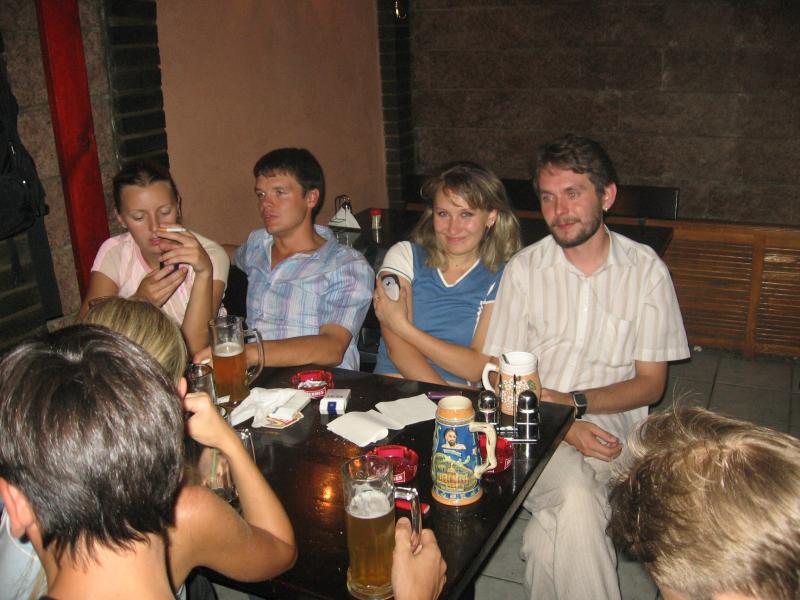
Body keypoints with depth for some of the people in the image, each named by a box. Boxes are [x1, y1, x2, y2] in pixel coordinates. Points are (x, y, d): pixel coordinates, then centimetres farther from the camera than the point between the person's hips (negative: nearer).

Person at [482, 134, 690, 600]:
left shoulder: (646, 270, 3)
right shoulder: (524, 269, 4)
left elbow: (651, 383, 3)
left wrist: (572, 401, -13)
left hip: (613, 426, 0)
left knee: (550, 535, -28)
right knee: (576, 499, -31)